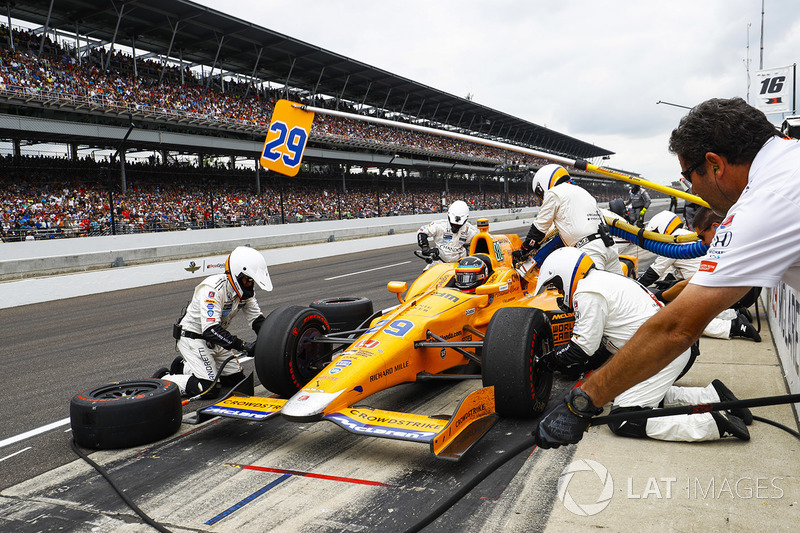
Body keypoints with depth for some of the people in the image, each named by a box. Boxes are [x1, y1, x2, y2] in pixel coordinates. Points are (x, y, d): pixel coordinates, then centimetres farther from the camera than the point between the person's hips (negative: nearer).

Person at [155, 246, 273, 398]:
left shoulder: (244, 290, -5)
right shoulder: (213, 289, -31)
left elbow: (257, 319, 0)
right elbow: (210, 329, -38)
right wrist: (242, 346, -42)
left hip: (214, 339, 9)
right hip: (193, 338, -9)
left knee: (236, 379, 8)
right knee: (208, 389, -17)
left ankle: (184, 367, 21)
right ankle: (163, 379, 3)